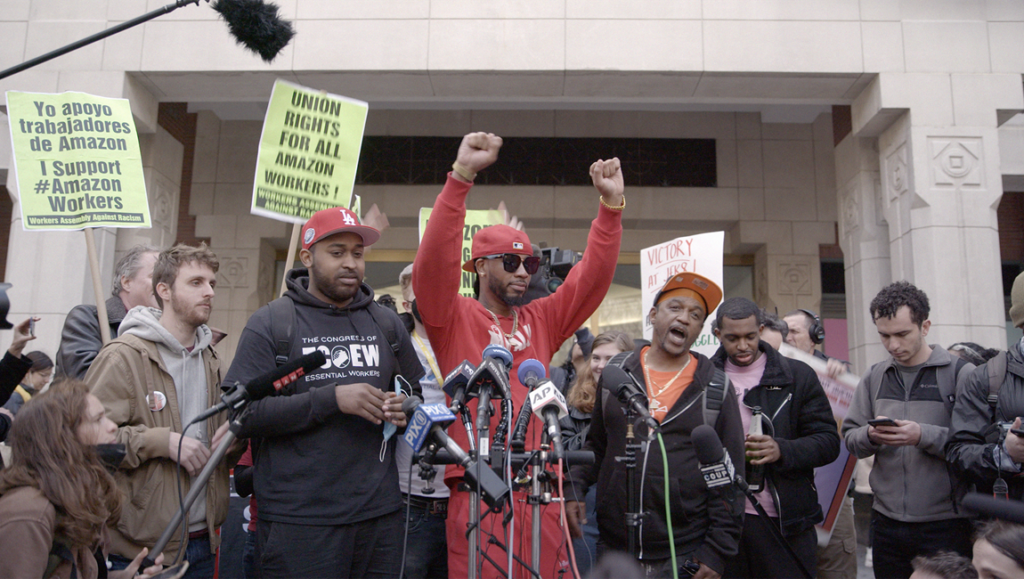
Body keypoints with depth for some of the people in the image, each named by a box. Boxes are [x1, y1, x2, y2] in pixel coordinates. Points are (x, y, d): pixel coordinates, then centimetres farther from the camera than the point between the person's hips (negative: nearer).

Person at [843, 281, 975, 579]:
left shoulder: (960, 373, -4)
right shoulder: (874, 377, 8)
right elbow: (850, 437, 7)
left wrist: (923, 436, -22)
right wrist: (871, 435, -13)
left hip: (946, 524, -3)